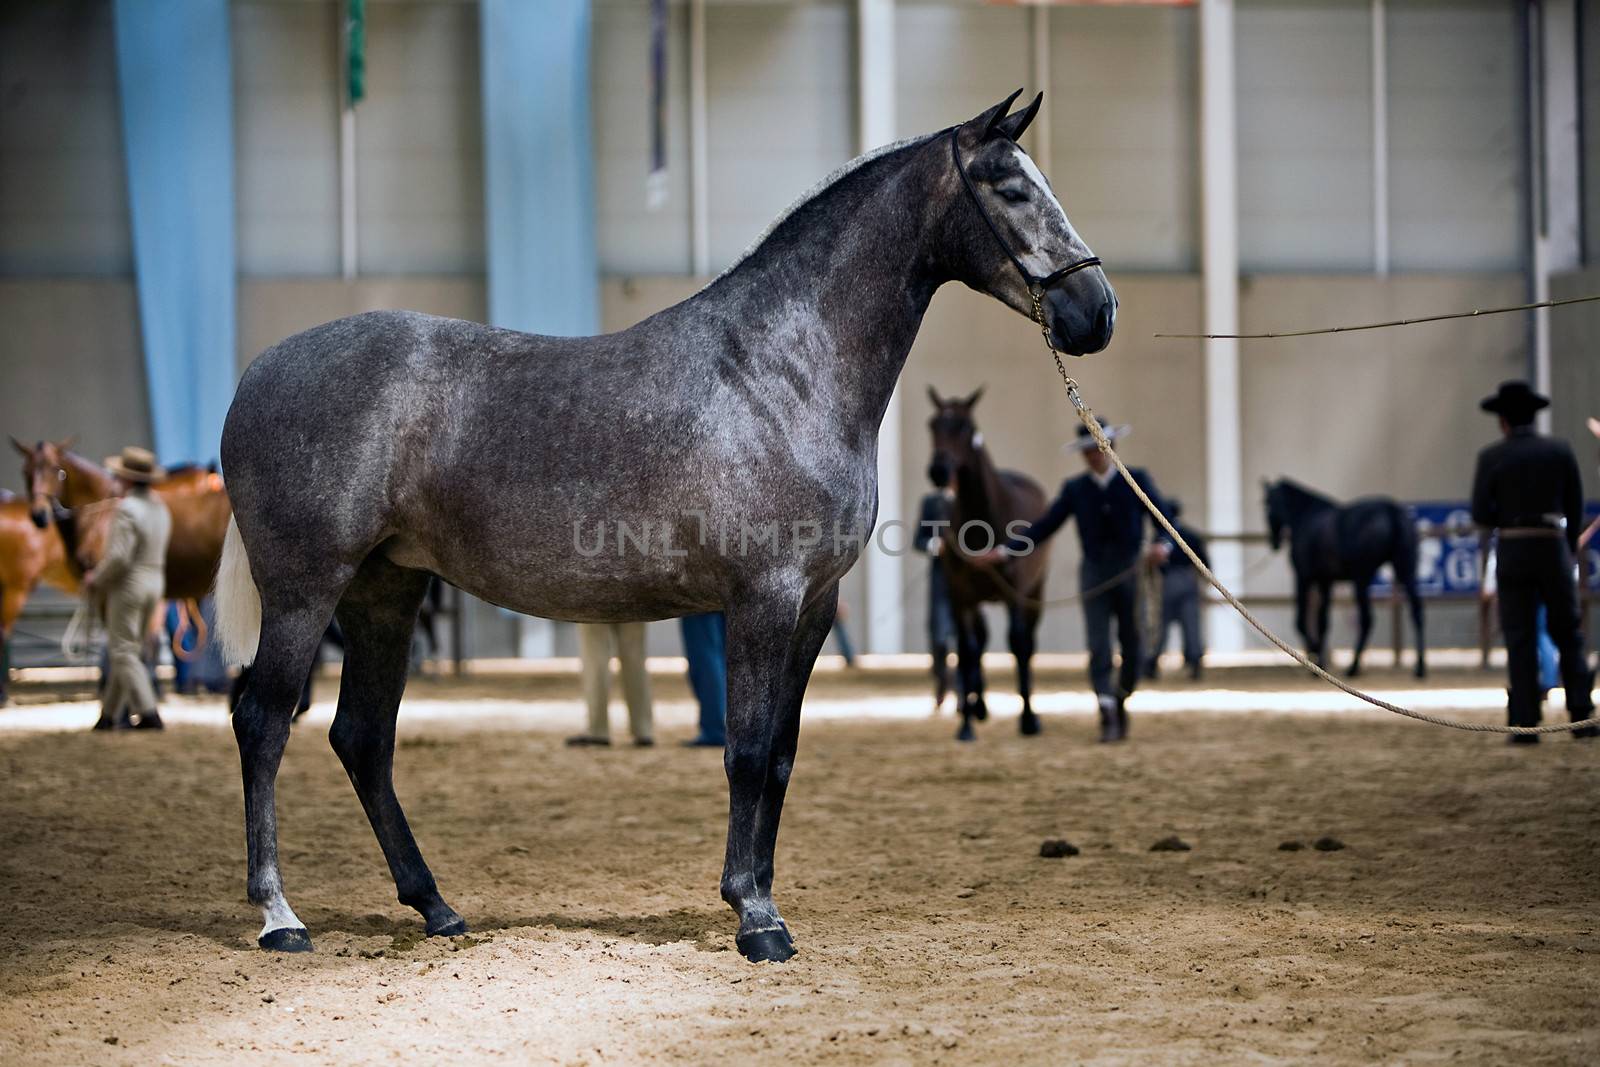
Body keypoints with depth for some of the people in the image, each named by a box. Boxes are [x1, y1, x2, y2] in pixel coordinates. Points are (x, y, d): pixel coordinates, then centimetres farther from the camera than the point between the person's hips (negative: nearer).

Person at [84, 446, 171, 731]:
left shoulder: (127, 510, -19)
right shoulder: (160, 508, 9)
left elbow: (118, 557, -24)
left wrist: (97, 580, -7)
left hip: (127, 584, -9)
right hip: (155, 582, 9)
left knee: (124, 652, -3)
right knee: (129, 651, 15)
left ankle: (148, 713, -12)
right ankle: (110, 713, 21)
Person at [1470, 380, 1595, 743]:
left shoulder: (1491, 457, -4)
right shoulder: (1561, 451, 2)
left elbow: (1480, 514, -6)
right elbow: (1575, 508, 7)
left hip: (1512, 553, -1)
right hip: (1554, 550, 1)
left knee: (1520, 640, 2)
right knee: (1568, 635, 12)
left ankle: (1526, 723, -2)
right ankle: (1581, 716, 4)